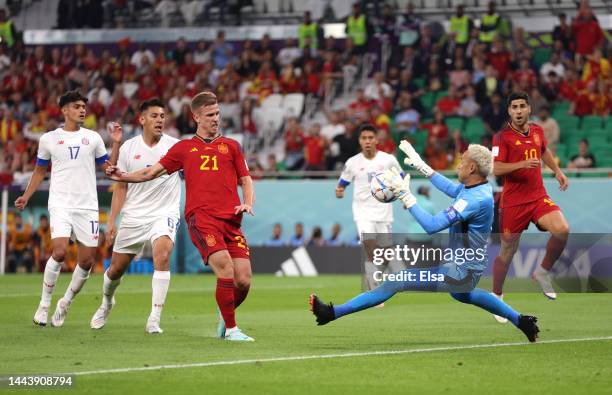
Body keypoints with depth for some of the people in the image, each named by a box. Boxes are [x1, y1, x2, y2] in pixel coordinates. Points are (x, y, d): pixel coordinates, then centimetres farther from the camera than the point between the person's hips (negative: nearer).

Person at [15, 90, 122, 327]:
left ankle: (65, 304, 19)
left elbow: (109, 168, 11)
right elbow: (40, 171, 16)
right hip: (60, 204, -3)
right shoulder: (49, 139, 7)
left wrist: (116, 143, -1)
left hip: (87, 206, 3)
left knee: (87, 260, -2)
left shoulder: (93, 138, 10)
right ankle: (44, 305, -7)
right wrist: (26, 197, 7)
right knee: (60, 251, -21)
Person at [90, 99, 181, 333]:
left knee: (162, 255, -29)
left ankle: (154, 320, -26)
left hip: (164, 214, -2)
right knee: (116, 268, 9)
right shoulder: (128, 148, 2)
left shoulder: (175, 146, -3)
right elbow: (121, 187, 7)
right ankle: (106, 302, 44)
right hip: (133, 216, 2)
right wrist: (112, 221, 2)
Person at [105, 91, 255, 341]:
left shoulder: (230, 146, 21)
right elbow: (153, 172, 16)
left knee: (244, 281, -6)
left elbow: (245, 180, 21)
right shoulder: (184, 148, 17)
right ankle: (231, 329, -10)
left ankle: (225, 318, 24)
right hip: (201, 217, -3)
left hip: (231, 219, 3)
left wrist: (248, 204, 2)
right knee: (225, 268, -23)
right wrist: (123, 177, 1)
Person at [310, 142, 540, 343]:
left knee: (397, 282, -14)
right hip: (468, 267, 10)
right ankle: (521, 321, 45)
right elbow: (450, 188, 24)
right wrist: (421, 166, 28)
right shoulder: (481, 188, 2)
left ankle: (332, 313, -15)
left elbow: (432, 225, -30)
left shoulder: (475, 199, -27)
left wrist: (405, 195, -26)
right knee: (462, 295, 42)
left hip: (461, 272, -10)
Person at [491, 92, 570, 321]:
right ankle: (496, 297, 24)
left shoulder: (537, 131, 8)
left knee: (562, 229, -21)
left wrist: (557, 171, 23)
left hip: (538, 196, 4)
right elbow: (495, 169, -17)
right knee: (507, 251, 4)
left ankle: (543, 272, 2)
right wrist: (522, 164, -28)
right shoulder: (502, 137, -8)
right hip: (513, 201, -4)